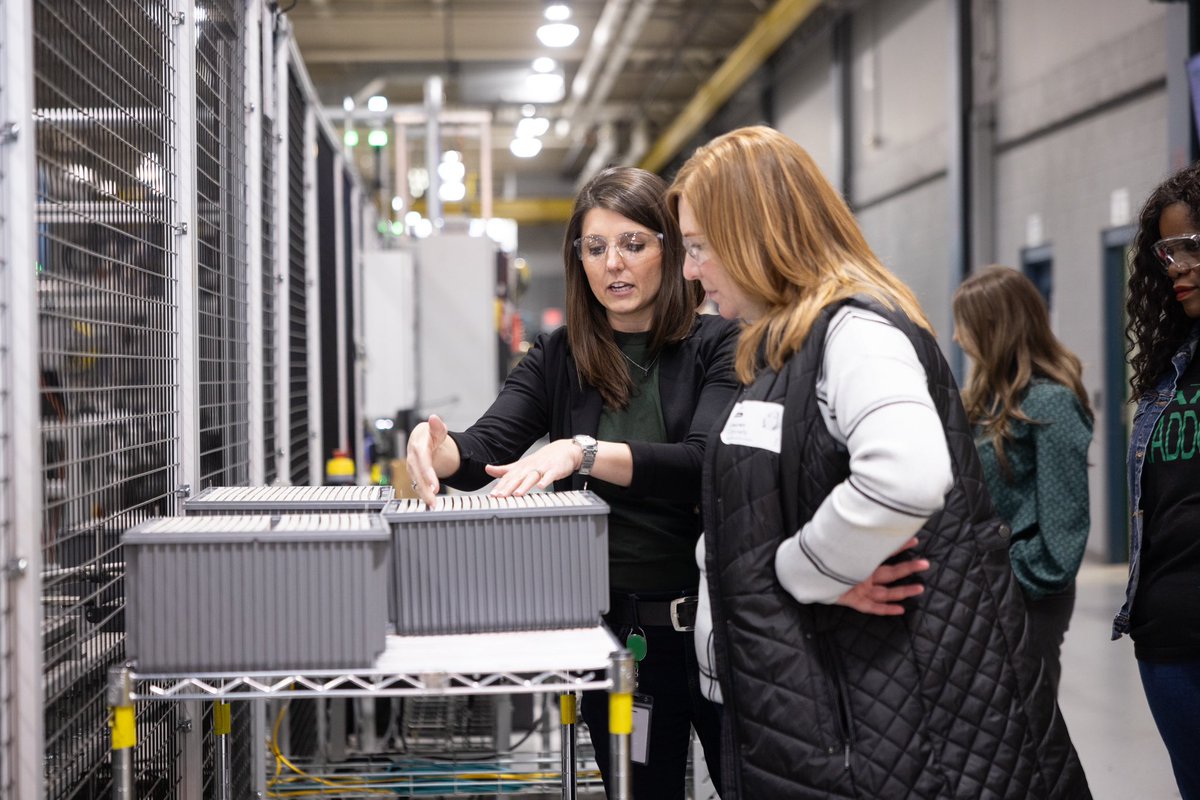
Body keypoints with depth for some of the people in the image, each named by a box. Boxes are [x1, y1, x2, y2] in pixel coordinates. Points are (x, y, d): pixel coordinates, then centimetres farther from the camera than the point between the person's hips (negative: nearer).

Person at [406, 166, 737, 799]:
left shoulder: (718, 345, -4)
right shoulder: (556, 359, 6)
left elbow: (704, 463, -19)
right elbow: (487, 449, -6)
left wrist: (585, 453, -32)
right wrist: (437, 449, -29)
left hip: (709, 617, -3)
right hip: (610, 626, 3)